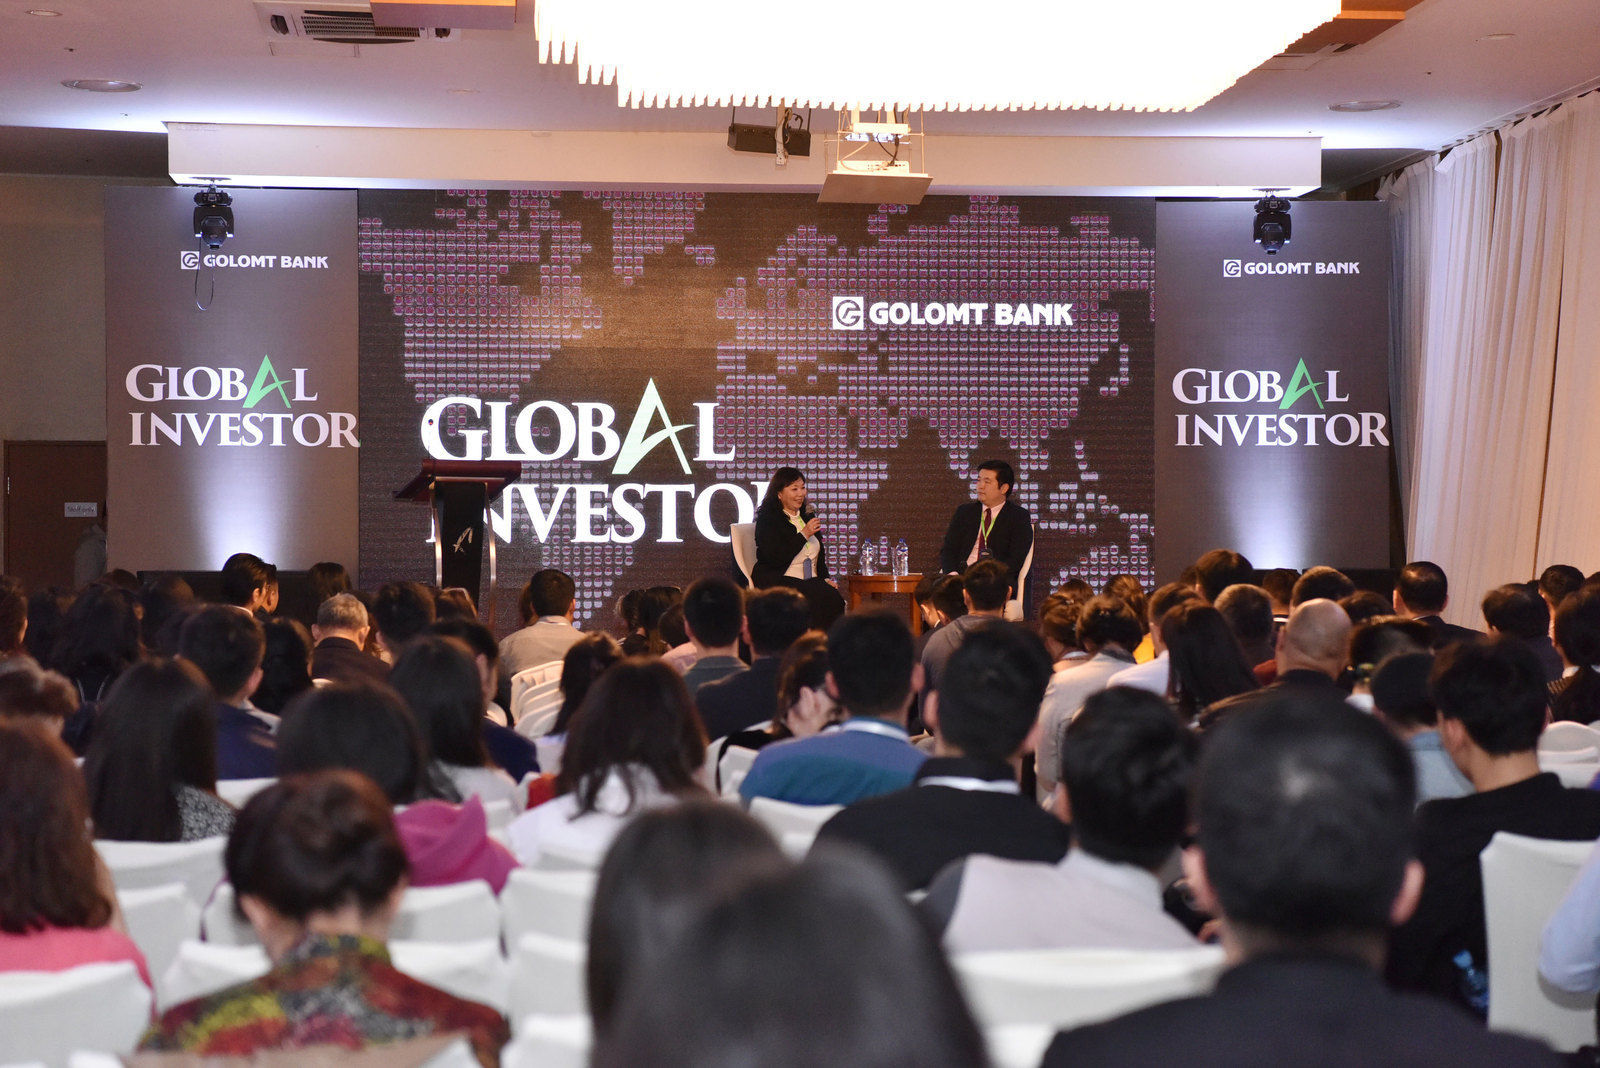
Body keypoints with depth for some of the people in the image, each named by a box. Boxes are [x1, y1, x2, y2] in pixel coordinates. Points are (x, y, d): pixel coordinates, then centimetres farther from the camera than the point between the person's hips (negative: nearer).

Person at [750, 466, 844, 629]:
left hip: (811, 581, 6)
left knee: (834, 596, -26)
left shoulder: (808, 517, 20)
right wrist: (804, 535, -13)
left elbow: (820, 554, 28)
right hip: (777, 582, -6)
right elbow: (773, 558, -14)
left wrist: (825, 578, 9)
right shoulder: (767, 518, -1)